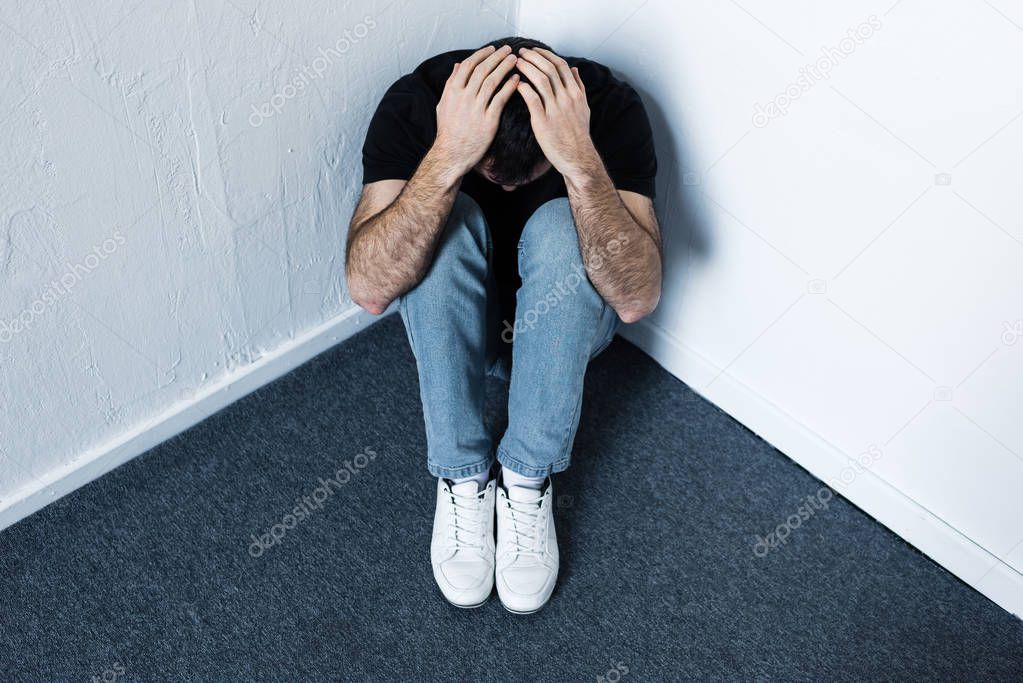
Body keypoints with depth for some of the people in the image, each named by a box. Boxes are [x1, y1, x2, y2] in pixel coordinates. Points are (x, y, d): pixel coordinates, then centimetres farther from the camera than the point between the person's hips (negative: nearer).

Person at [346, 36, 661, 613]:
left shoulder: (610, 106, -26)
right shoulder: (416, 101, -26)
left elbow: (637, 299, -37)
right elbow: (369, 288, -38)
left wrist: (580, 160, -49)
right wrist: (448, 158, -50)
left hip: (564, 322, 0)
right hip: (449, 323, 0)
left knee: (560, 227, -32)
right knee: (448, 221, -32)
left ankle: (527, 482, -18)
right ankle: (463, 479, -17)